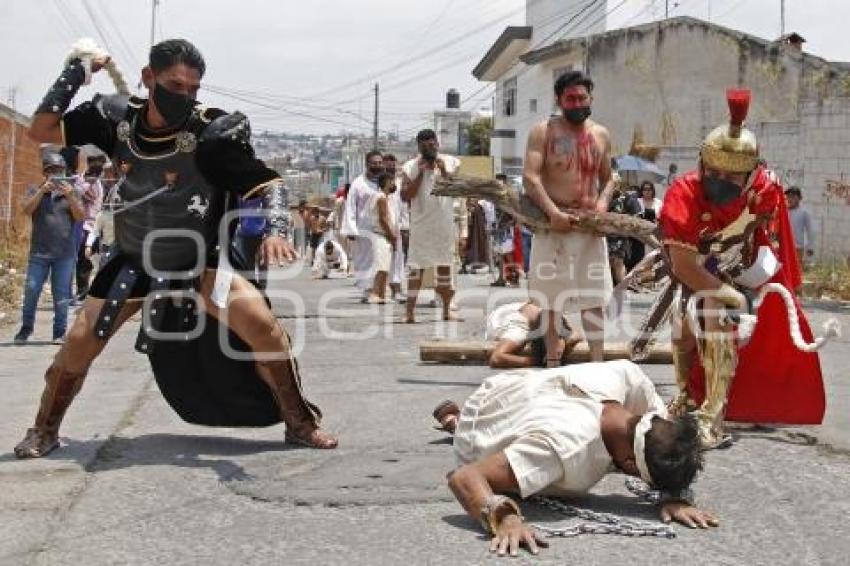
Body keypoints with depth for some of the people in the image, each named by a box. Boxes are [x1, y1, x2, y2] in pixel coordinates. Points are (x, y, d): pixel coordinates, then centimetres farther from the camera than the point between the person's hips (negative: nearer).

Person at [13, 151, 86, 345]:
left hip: (65, 254, 0)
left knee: (61, 295, 1)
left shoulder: (72, 191, 9)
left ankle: (59, 332, 9)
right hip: (39, 252, 0)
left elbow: (80, 216, 0)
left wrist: (70, 196, -14)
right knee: (31, 291, 0)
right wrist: (42, 191, -18)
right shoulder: (35, 190, 9)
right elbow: (27, 209, -7)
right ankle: (26, 328, 17)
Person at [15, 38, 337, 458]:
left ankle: (301, 423, -2)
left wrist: (275, 230, -45)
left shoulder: (210, 132, -23)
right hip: (134, 262, 3)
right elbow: (42, 130, -5)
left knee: (260, 323, -19)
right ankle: (44, 431, 22)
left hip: (196, 264, -3)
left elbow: (269, 184, -25)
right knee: (79, 342, -2)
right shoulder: (118, 118, -11)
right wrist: (78, 69, -12)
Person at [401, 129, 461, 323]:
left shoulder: (451, 162, 4)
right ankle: (409, 312, -7)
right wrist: (420, 174, -15)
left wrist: (444, 171, -15)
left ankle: (446, 310, 18)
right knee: (416, 268, -5)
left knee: (445, 267, 9)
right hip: (420, 225, -2)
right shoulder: (410, 167, -1)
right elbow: (405, 196, -9)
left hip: (445, 224, 2)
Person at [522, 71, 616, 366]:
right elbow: (530, 177, -11)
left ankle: (598, 364, 3)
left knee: (593, 300, 1)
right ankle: (553, 362, 13)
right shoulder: (544, 131, -2)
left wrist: (603, 201, -4)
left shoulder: (601, 135, 10)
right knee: (549, 300, 3)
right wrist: (553, 212, -22)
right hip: (553, 224, -3)